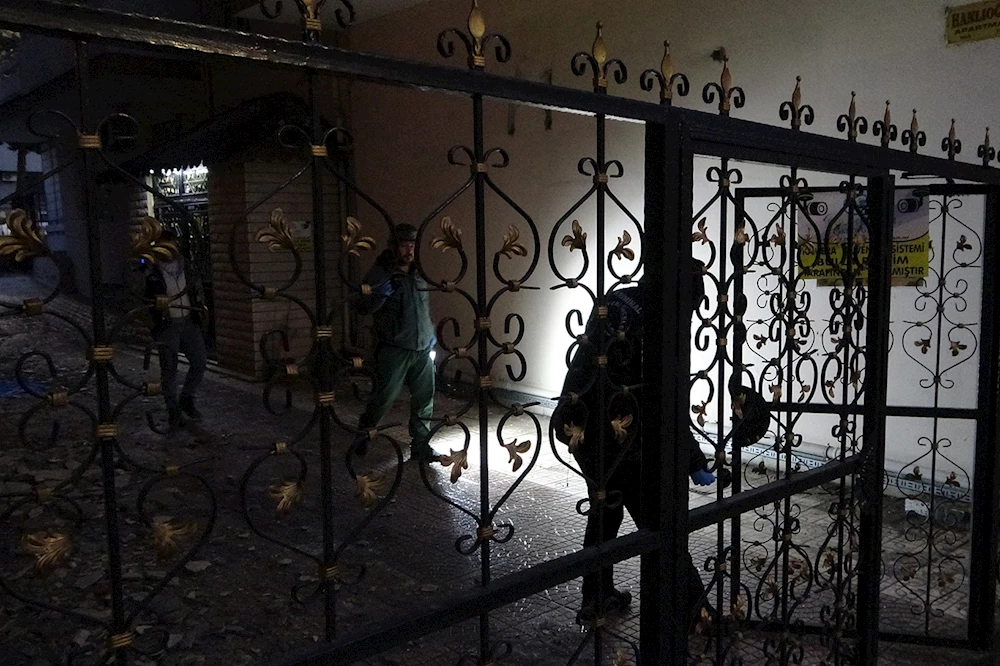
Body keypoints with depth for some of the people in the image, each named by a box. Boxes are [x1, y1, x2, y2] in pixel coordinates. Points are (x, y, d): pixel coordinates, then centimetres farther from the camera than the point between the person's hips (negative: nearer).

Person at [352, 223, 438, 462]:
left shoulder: (419, 275, 13)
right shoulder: (379, 274, -6)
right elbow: (362, 306, -13)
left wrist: (431, 333, 19)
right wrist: (379, 295, -30)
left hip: (422, 350, 6)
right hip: (393, 350, -6)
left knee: (424, 401, 7)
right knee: (383, 398, -1)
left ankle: (421, 447, 19)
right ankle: (361, 436, 22)